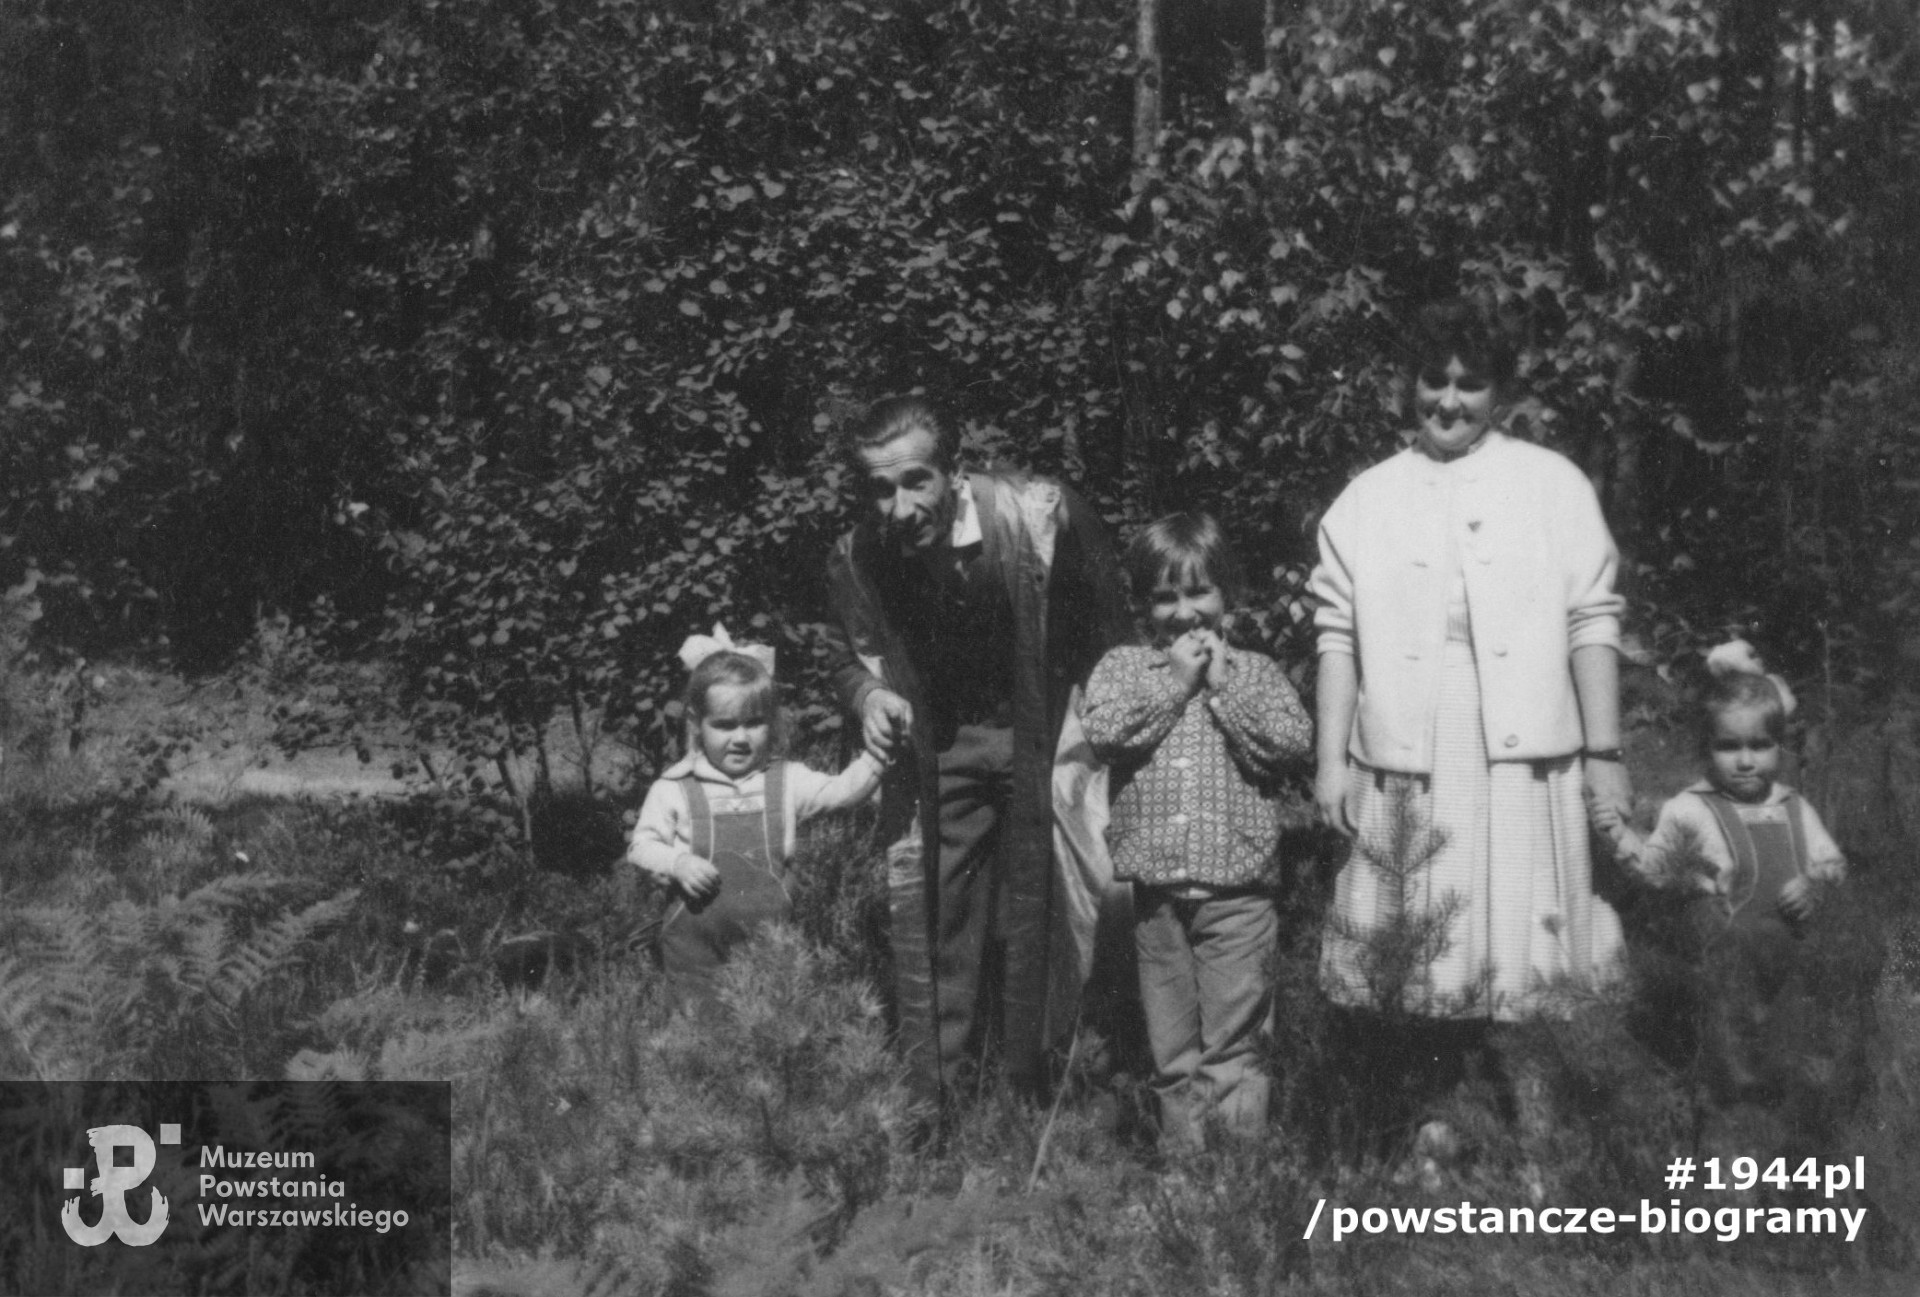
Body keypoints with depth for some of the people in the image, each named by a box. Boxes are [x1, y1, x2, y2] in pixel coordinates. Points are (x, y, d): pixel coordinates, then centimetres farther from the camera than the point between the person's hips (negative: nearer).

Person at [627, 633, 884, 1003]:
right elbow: (642, 845, 1)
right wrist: (677, 863, -17)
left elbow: (842, 790, -1)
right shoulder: (673, 789, -1)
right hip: (696, 927, -2)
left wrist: (875, 756, -17)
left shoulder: (787, 782, 6)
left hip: (767, 928, 2)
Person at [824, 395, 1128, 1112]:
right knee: (925, 913, 0)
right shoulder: (856, 560, -17)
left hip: (1046, 735, -2)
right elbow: (854, 656, 4)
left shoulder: (1039, 513, -25)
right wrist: (870, 696, -19)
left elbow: (1106, 624, -7)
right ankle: (933, 1101, 13)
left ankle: (1035, 1093, 20)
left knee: (1042, 915, 4)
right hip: (935, 746, 2)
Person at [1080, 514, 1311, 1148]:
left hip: (1237, 889, -2)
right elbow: (1103, 730, -10)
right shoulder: (1122, 666, 8)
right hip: (1156, 890, 2)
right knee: (1172, 1050, 12)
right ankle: (1183, 1146, 23)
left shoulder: (1255, 670, 6)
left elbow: (1294, 740, -9)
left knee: (1234, 1043, -1)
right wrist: (1175, 681, -8)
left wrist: (1222, 684, -9)